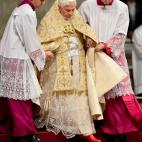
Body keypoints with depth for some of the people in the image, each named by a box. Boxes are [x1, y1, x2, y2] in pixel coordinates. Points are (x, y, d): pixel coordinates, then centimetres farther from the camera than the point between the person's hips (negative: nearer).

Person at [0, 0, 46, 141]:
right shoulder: (27, 14, -18)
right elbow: (31, 40, -13)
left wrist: (40, 51, 15)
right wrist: (43, 55, 1)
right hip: (16, 60, -9)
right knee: (20, 94, -3)